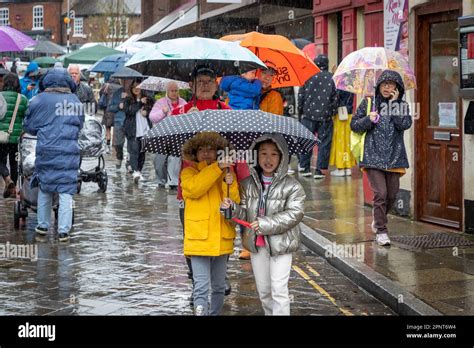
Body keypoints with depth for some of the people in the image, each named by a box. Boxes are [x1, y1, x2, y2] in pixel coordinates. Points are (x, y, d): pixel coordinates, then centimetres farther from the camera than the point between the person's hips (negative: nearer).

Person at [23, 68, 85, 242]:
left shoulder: (40, 100, -3)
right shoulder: (76, 101, 6)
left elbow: (29, 126, 5)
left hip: (47, 151, -1)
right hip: (70, 153, 1)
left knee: (44, 189, 15)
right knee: (66, 192, 2)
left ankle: (43, 226, 22)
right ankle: (63, 231, 0)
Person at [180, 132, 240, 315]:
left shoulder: (227, 174, 11)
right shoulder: (188, 172, 2)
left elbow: (235, 203, 0)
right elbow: (194, 188, -20)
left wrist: (230, 183, -17)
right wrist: (217, 168, -24)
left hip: (222, 239, 4)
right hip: (199, 238, -4)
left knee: (219, 287, 15)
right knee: (201, 287, -10)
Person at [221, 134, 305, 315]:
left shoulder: (292, 186, -9)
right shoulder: (248, 183, 3)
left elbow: (294, 213, -17)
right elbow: (245, 214, 5)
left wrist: (267, 224, -23)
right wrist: (232, 208, -17)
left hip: (281, 244, -4)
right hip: (256, 245, 4)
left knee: (279, 290, -3)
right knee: (263, 290, 17)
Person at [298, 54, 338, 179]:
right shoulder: (331, 78, -1)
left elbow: (301, 94, 2)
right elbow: (335, 97, -1)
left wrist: (301, 110, 12)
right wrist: (333, 112, 9)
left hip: (309, 114, 1)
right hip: (325, 116, -1)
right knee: (324, 143, 4)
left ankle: (304, 167, 11)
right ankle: (319, 170, 0)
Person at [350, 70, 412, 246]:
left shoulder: (401, 105, 8)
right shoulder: (368, 103, 5)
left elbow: (405, 124, -9)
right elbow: (354, 125, 5)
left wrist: (394, 104, -10)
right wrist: (369, 120, -13)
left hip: (394, 157, 3)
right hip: (373, 156, -3)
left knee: (391, 194, 9)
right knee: (380, 193, -11)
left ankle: (378, 221, 34)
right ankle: (381, 231, -4)